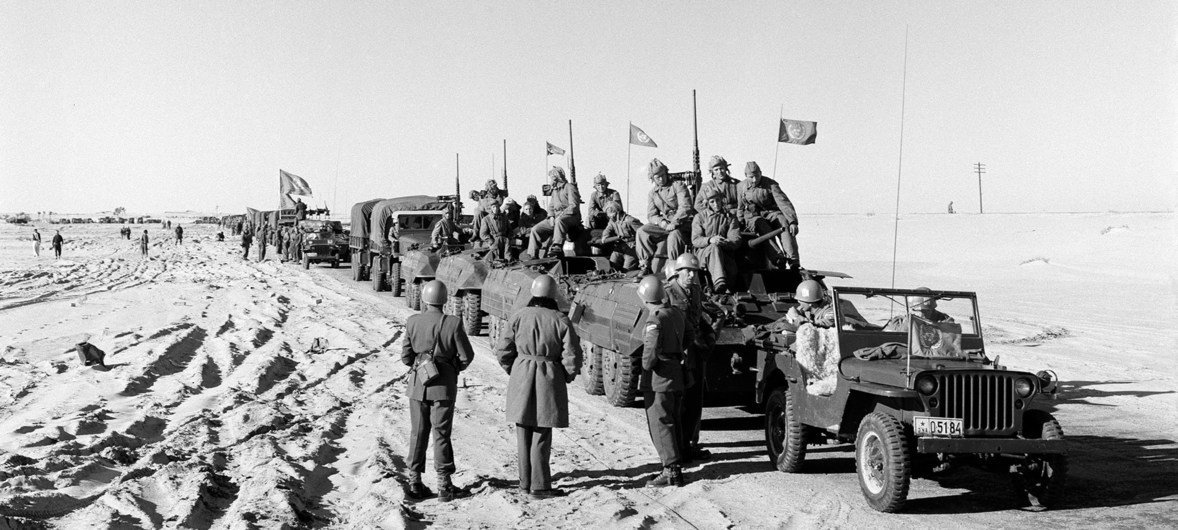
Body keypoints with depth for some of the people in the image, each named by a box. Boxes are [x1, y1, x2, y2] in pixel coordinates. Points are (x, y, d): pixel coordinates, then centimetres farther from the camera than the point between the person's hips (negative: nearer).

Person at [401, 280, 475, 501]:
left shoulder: (412, 322, -6)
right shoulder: (453, 324, -13)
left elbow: (406, 356, 1)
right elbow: (466, 356, -8)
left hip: (418, 382, 2)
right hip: (443, 385, -2)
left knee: (418, 432, 12)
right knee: (441, 433, 6)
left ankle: (415, 481, 15)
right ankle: (444, 484, 10)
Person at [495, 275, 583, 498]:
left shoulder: (518, 317, -4)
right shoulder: (561, 321, -9)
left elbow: (503, 352, -1)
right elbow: (572, 357, -9)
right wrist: (567, 377, 10)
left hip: (521, 379, 2)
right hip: (549, 379, -2)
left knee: (523, 433, 13)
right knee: (541, 435, 4)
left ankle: (525, 482, 21)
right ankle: (539, 486, 6)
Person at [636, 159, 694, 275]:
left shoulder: (678, 186, -3)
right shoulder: (652, 193, 13)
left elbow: (685, 207, -14)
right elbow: (651, 215, 6)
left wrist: (675, 222, -25)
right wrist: (662, 222, -16)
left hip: (683, 223, -5)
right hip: (664, 224, 5)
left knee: (674, 236, -37)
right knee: (642, 232, -15)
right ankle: (646, 266, -12)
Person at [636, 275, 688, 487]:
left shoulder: (655, 320, -19)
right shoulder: (677, 314, 8)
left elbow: (651, 350, -29)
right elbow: (685, 342, 19)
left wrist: (646, 365, -13)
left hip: (658, 380, -9)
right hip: (677, 376, 9)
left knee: (660, 425, -3)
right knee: (674, 423, 16)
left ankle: (671, 471, -5)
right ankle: (676, 466, 23)